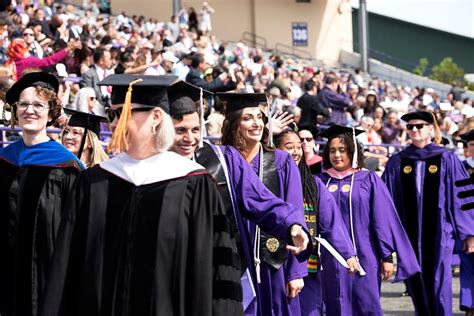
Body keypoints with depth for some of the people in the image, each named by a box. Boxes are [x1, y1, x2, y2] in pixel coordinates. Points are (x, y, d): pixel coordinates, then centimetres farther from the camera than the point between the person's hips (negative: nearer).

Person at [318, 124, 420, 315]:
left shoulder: (369, 180, 1)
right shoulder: (321, 182, 8)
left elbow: (383, 220, -1)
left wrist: (387, 256, -4)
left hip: (364, 257, -2)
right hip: (332, 260, 2)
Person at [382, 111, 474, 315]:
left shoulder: (446, 159, 1)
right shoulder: (397, 162, 7)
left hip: (439, 230, -3)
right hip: (410, 232, 3)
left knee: (439, 283, -8)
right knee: (416, 284, 7)